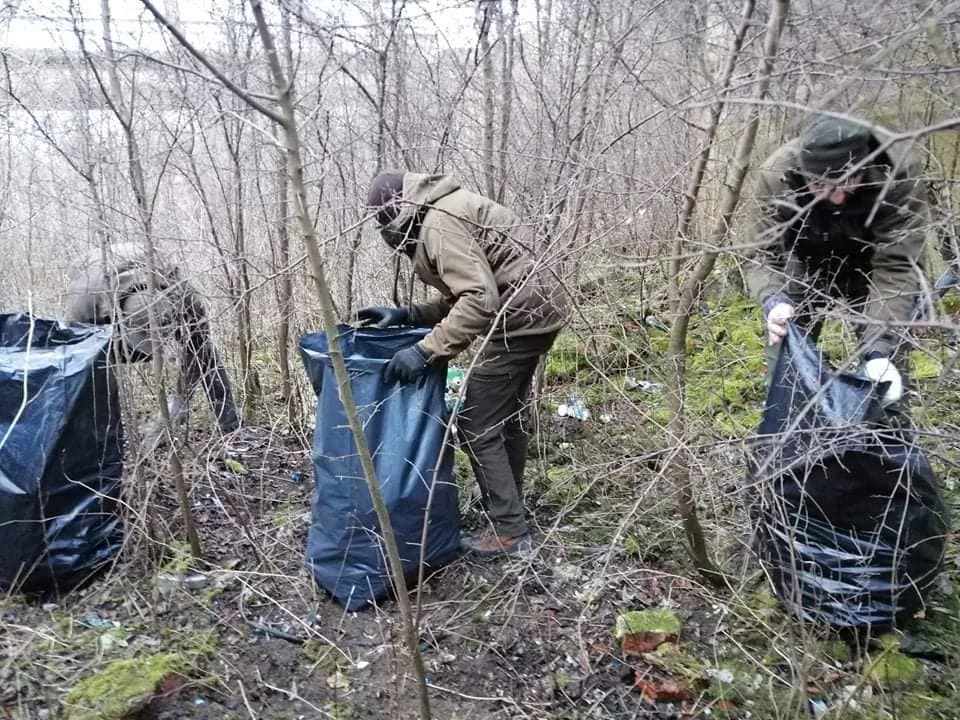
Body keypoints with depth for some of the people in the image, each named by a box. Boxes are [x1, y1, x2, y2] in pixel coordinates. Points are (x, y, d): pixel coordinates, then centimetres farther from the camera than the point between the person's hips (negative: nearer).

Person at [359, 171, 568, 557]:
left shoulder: (439, 225, -18)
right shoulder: (444, 213, 15)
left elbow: (479, 299, -28)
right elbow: (459, 295, 15)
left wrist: (426, 350, -27)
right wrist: (405, 315, 6)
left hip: (520, 318, -11)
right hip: (537, 310, 11)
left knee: (477, 426, -3)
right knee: (507, 415, 21)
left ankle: (509, 530, 6)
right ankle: (509, 508, 34)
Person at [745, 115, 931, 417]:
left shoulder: (900, 171, -34)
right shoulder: (777, 175, -32)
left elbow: (897, 266, -34)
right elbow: (766, 258, -28)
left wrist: (880, 348, -46)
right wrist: (773, 301, -51)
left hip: (871, 264, 0)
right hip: (805, 262, 1)